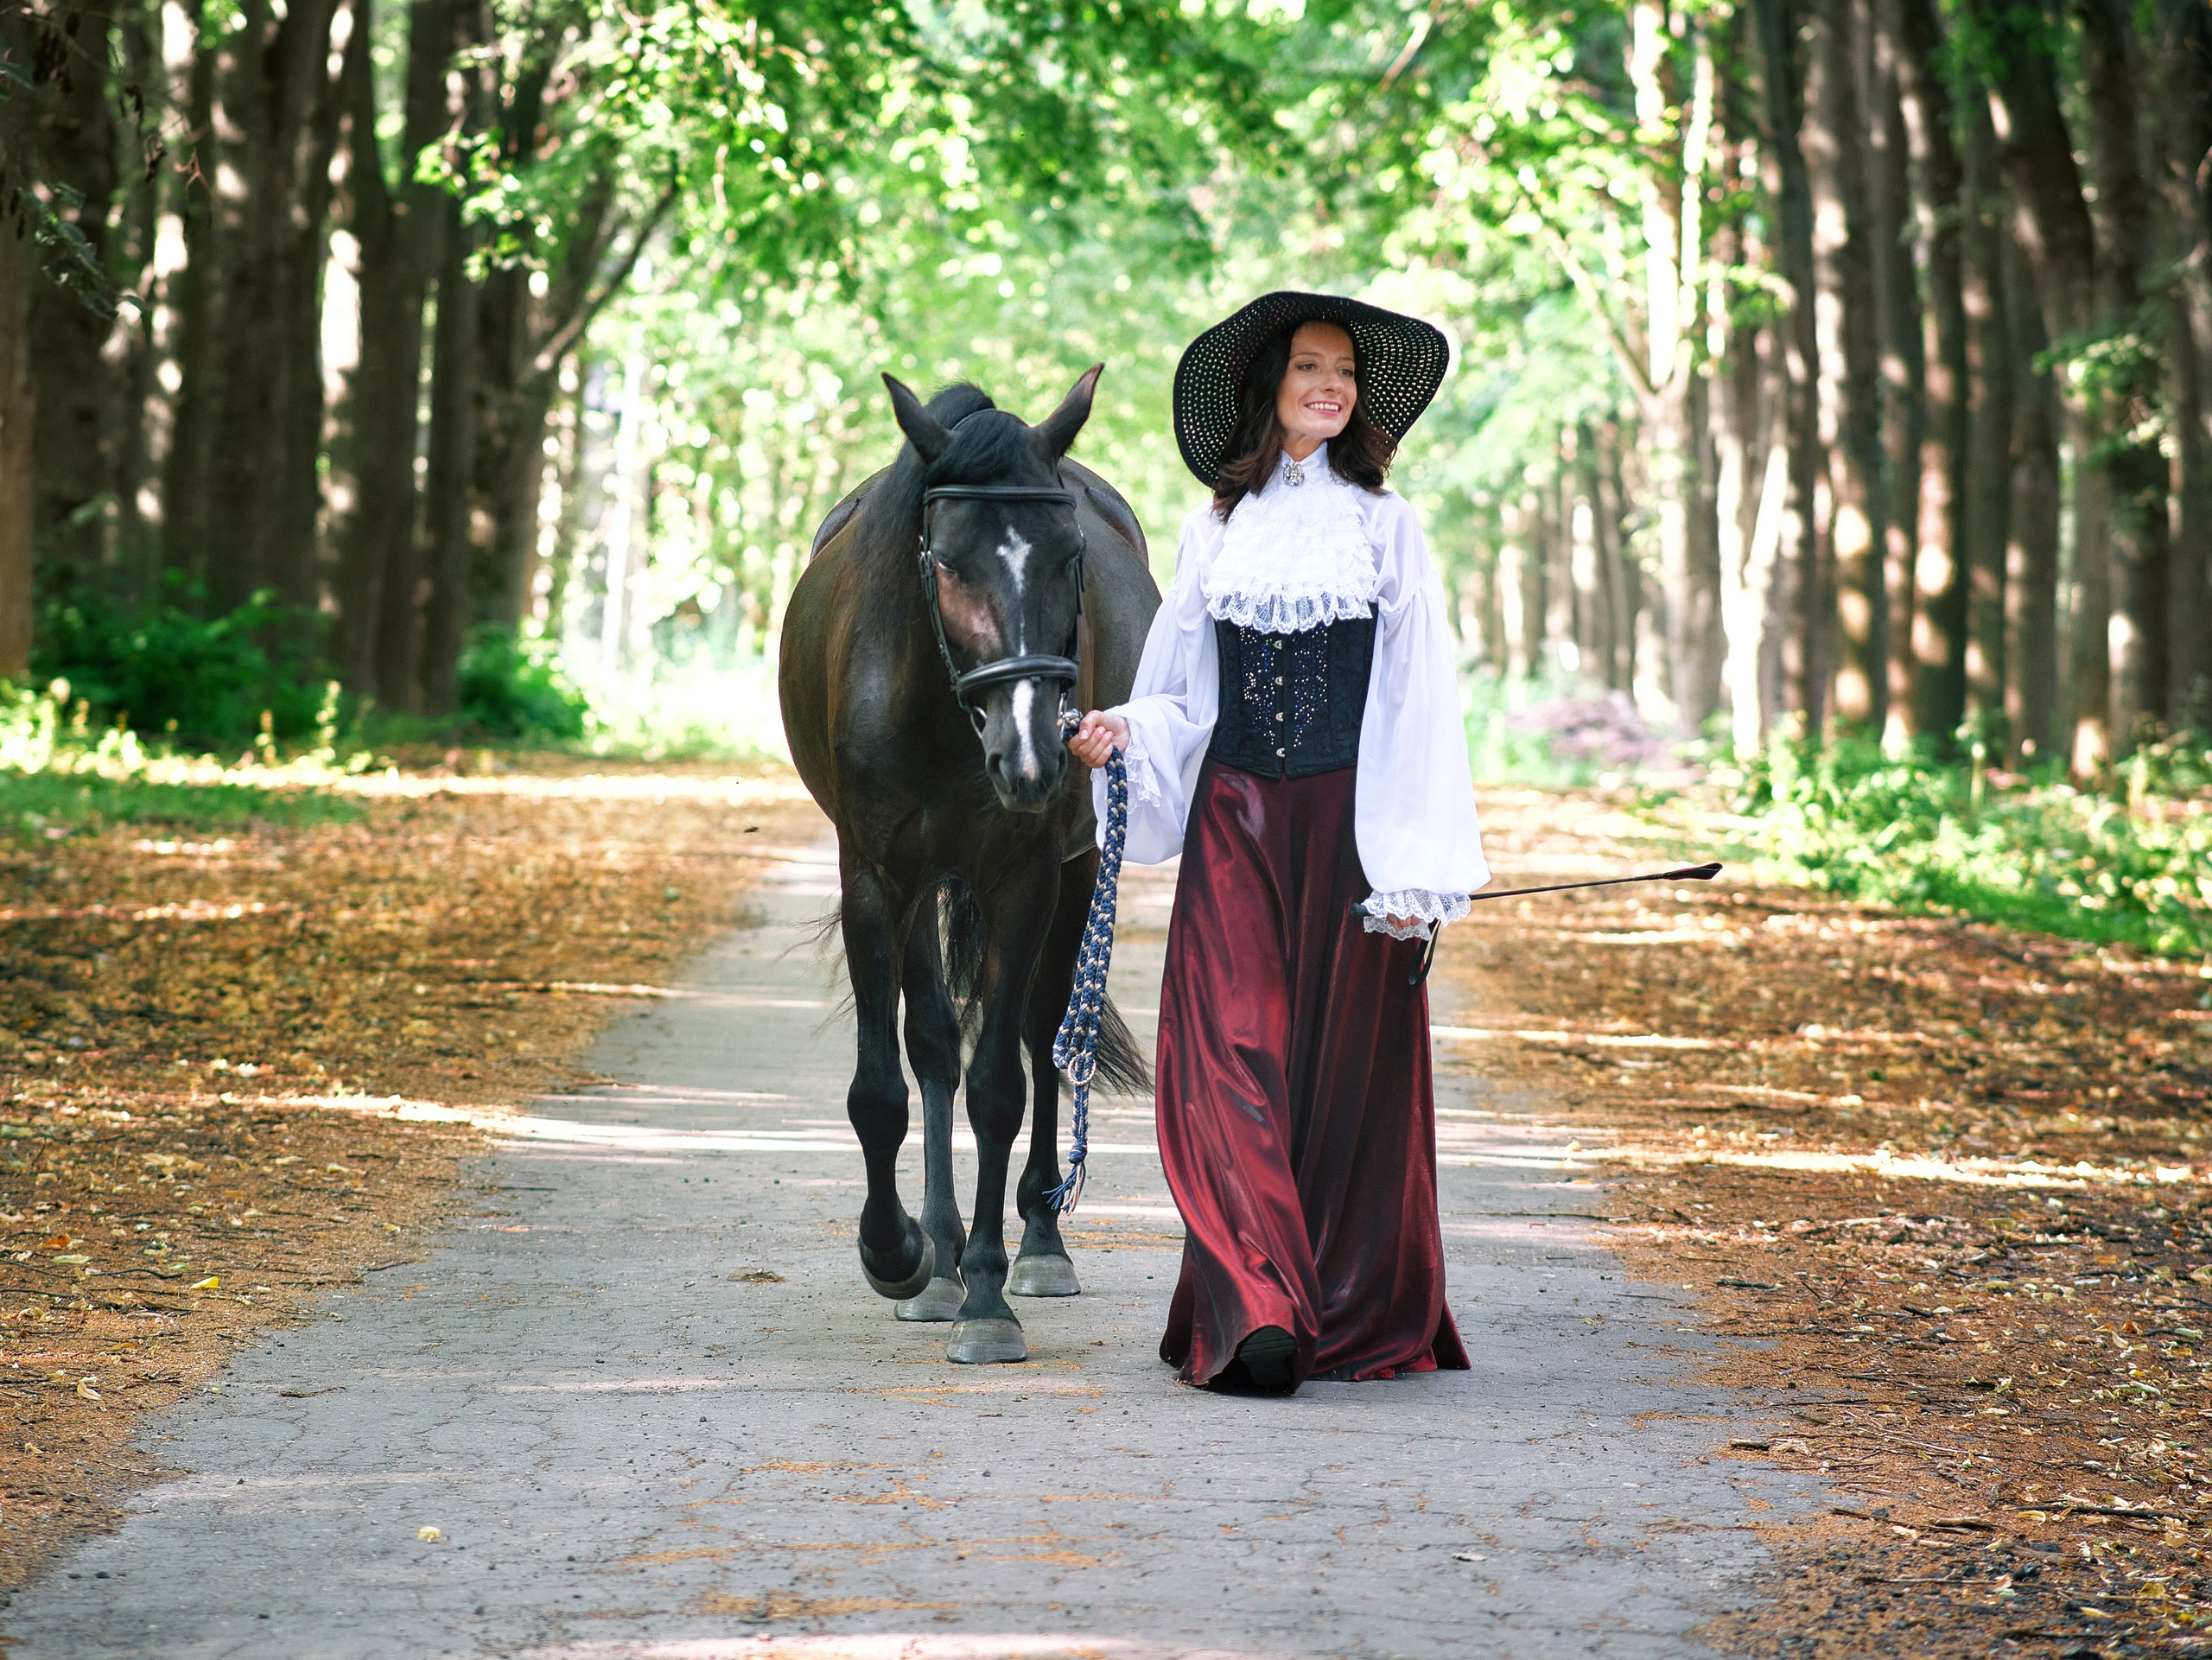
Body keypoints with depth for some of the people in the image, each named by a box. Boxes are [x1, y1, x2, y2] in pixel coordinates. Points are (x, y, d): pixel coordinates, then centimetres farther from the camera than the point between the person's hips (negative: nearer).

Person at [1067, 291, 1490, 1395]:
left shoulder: (1386, 526, 4)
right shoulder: (1215, 529, 11)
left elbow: (1420, 701, 0)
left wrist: (1419, 864, -7)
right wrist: (1125, 731, -7)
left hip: (1346, 817, -2)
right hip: (1234, 820, 2)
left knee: (1346, 1065, 2)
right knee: (1231, 1064, -9)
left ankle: (1357, 1319, 12)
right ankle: (1255, 1316, -14)